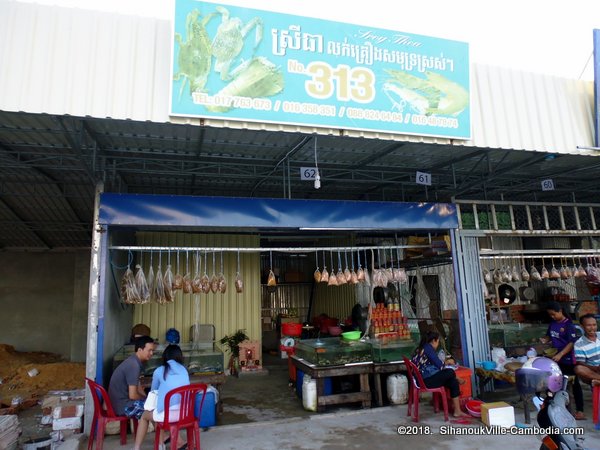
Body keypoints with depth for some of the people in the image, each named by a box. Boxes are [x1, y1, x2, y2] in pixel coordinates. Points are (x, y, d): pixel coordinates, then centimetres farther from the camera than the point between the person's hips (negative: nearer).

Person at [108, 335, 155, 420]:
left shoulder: (134, 362, 7)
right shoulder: (133, 365, -23)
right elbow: (133, 395, -23)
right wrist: (147, 399, -6)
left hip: (122, 400, 9)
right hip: (123, 406, -9)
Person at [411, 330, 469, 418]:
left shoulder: (421, 348, 16)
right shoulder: (428, 348, -12)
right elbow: (439, 365, -11)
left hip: (422, 379, 9)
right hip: (426, 380, -9)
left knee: (453, 382, 5)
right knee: (450, 372, -11)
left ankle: (457, 411, 4)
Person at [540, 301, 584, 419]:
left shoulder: (568, 325, -16)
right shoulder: (552, 323, 5)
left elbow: (572, 343, -20)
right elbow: (549, 335, 18)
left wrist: (560, 354, -27)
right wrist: (545, 339, -5)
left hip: (568, 359, -7)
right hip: (556, 358, 7)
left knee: (574, 384, 2)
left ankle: (580, 410, 8)